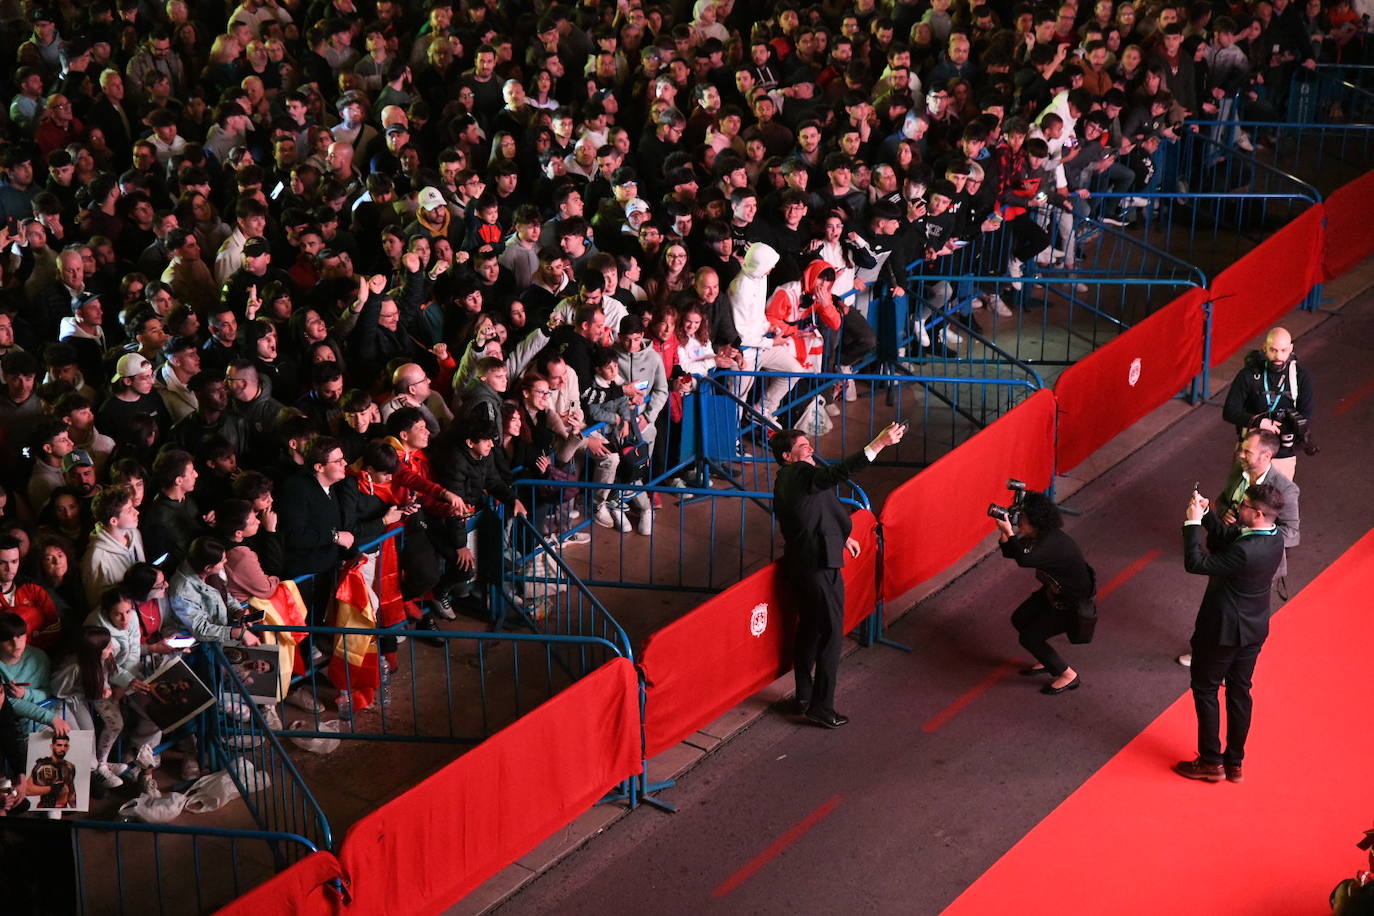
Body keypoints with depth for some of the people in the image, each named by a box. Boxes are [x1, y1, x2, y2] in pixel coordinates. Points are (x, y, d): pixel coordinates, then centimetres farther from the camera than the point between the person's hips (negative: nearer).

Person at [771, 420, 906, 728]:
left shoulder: (786, 480, 15)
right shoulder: (800, 474, -17)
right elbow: (838, 472, -33)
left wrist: (841, 537, 34)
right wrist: (878, 444, -37)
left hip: (800, 562, 10)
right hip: (818, 564, -10)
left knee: (809, 629, 20)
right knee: (831, 632, -4)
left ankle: (805, 696, 29)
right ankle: (821, 707, -1)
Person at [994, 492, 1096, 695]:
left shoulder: (1052, 542, -35)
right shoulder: (1039, 536, -7)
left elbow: (1024, 559, -51)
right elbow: (1010, 553, 1)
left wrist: (1009, 532, -43)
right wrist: (1004, 534, -17)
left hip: (1073, 602, -9)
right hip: (1054, 591, 9)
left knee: (1029, 637, -5)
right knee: (1019, 619, 13)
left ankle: (1069, 676, 9)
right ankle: (1047, 661, 33)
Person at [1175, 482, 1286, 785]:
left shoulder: (1246, 551, -34)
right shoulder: (1274, 540, -7)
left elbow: (1195, 564, -28)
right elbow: (1227, 537, 6)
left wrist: (1193, 522, -23)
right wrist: (1207, 514, -7)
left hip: (1223, 631, -8)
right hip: (1254, 629, 8)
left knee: (1205, 690, 11)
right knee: (1239, 691, 19)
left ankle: (1211, 762, 21)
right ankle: (1234, 763, 30)